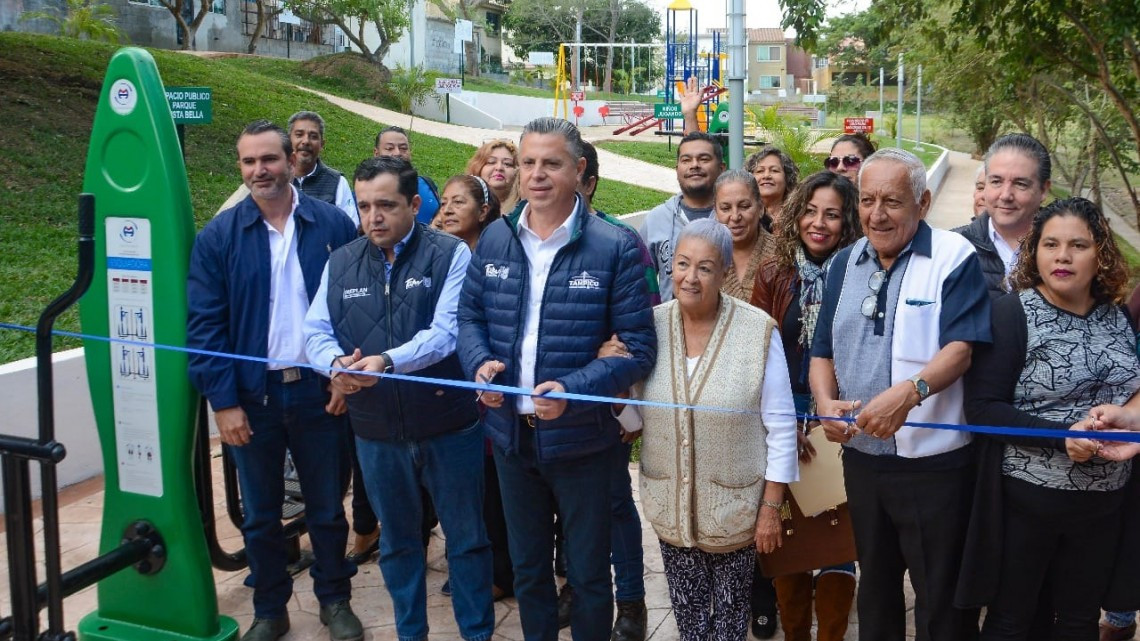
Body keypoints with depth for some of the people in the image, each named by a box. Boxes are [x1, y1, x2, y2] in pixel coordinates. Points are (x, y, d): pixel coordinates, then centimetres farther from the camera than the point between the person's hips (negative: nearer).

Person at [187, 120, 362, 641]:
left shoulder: (333, 225, -3)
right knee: (259, 514, 14)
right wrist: (223, 401, -9)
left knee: (327, 508, 13)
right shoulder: (218, 236, -3)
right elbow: (204, 324, -4)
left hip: (320, 392, 0)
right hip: (251, 396, 1)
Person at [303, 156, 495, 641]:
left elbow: (448, 329, -19)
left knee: (465, 536, 9)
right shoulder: (341, 263, 6)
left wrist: (387, 360, -33)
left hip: (448, 423, -4)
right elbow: (315, 331, 2)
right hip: (376, 429, 4)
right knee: (397, 539, 19)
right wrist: (336, 362, -21)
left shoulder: (450, 254, -8)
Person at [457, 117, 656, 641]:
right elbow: (470, 315, 9)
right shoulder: (494, 239, 1)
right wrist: (480, 363, -13)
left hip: (580, 438, -4)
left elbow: (639, 348, -13)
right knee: (527, 568, 22)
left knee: (588, 573, 14)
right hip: (511, 433, 4)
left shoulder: (613, 249, -13)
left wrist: (573, 391, -27)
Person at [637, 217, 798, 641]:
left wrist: (771, 507, -9)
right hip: (670, 503, 3)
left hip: (734, 503, -2)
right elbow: (636, 408, 7)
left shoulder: (758, 331, -14)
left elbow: (781, 427, -9)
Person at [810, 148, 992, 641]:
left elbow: (961, 347, -19)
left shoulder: (954, 258, -9)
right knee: (874, 585, 22)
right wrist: (825, 402, -11)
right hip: (861, 455, 6)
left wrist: (910, 390, -37)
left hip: (935, 460, -5)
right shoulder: (846, 263, 8)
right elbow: (823, 352, 9)